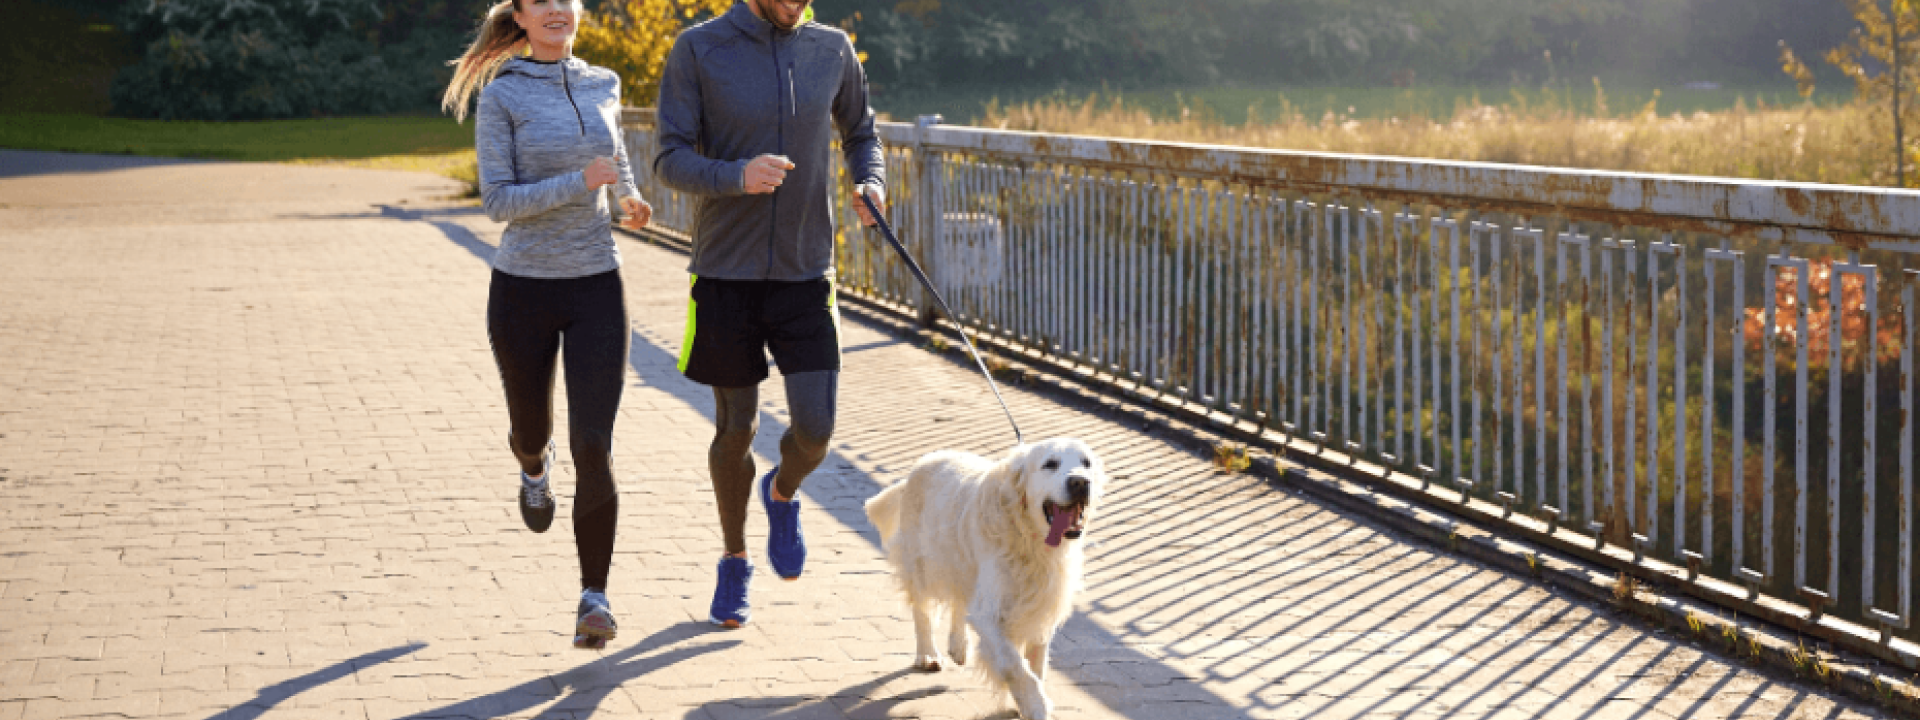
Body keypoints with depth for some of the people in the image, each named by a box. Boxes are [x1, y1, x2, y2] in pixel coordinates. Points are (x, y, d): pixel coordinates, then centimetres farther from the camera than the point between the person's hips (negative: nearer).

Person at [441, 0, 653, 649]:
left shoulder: (602, 84, 6)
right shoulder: (500, 97, -8)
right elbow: (498, 201, -15)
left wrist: (629, 194, 24)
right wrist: (581, 183, -24)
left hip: (597, 286, 2)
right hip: (523, 287, -2)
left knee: (593, 446, -12)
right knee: (532, 429, 18)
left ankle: (594, 597, -8)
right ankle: (534, 465, 56)